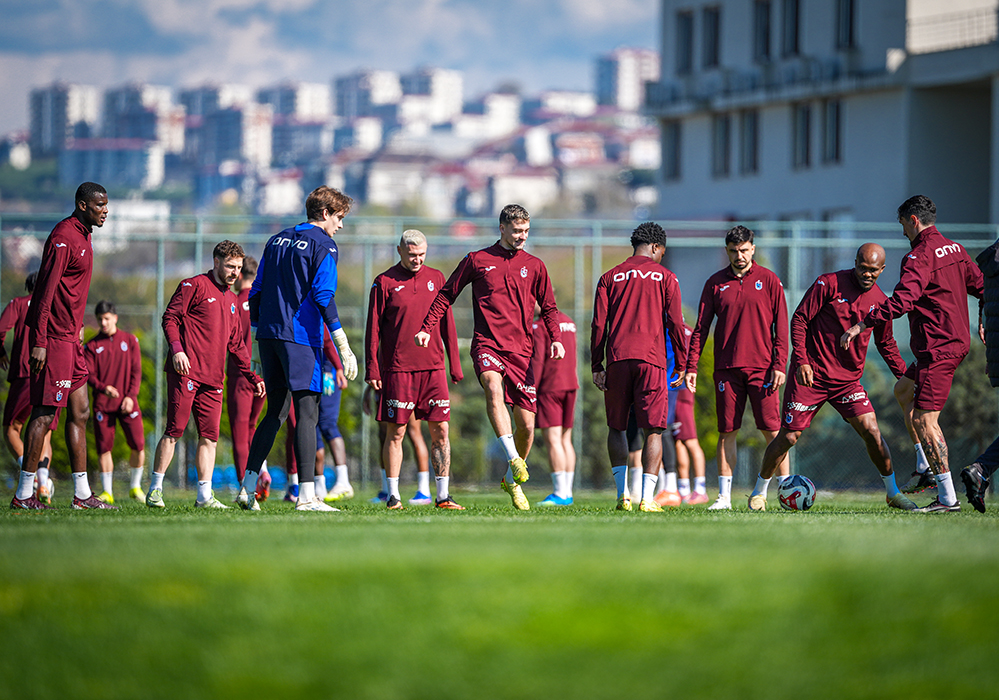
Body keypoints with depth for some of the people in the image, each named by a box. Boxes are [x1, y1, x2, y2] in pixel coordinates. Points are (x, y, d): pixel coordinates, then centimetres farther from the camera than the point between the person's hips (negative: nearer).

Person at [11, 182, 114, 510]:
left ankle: (83, 494, 12)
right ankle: (23, 494, -4)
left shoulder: (82, 236, 16)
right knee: (44, 414, -7)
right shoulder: (64, 237, -14)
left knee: (79, 413, 9)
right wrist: (39, 342, -22)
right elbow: (46, 290, -19)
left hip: (70, 338, 10)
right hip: (54, 338, -10)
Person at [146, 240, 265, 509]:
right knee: (174, 430, -8)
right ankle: (155, 490, -2)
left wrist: (252, 376, 21)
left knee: (209, 436, 1)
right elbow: (170, 318, -6)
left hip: (213, 378, 7)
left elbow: (235, 343, 28)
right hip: (185, 372, -7)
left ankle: (204, 496, 2)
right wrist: (176, 349, -21)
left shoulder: (230, 299, 23)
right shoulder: (194, 286, 1)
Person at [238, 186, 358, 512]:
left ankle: (248, 487, 10)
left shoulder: (277, 241, 18)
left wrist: (259, 328, 23)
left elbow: (256, 292, 17)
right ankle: (306, 495, -14)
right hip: (301, 337, -7)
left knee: (276, 411, 15)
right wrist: (344, 348, -14)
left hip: (269, 335, 7)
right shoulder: (323, 246, -4)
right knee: (307, 412, -7)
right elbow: (323, 298, -13)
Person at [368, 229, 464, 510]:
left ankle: (443, 495, 3)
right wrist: (372, 369, -5)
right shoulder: (385, 282, 1)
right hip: (397, 369, -3)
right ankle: (393, 495, 6)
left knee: (440, 430, -1)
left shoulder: (436, 278, 11)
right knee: (396, 432, -1)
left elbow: (447, 323, 14)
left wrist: (455, 365, 10)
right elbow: (373, 328, 1)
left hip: (433, 367, 3)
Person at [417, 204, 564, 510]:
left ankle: (512, 480, 22)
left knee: (526, 424, -1)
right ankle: (513, 459, -41)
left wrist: (556, 338, -1)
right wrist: (427, 328, 4)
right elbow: (447, 294, 13)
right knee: (493, 386, -35)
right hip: (487, 344, -2)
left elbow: (548, 307, 17)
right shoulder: (477, 260, 7)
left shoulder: (534, 266, 12)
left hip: (521, 350, 2)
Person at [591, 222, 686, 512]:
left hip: (617, 358, 2)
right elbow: (675, 324, 2)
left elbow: (598, 324, 6)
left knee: (616, 427, 13)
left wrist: (596, 366, 8)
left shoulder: (610, 277, 12)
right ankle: (647, 498, -10)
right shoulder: (665, 277, 7)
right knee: (653, 431, 0)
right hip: (652, 359, -2)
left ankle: (622, 494, 4)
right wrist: (681, 366, 8)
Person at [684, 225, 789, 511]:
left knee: (772, 430, -5)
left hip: (762, 368, -2)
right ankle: (724, 496, 6)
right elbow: (701, 327, 10)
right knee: (726, 431, 2)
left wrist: (779, 365, -6)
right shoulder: (716, 283, 9)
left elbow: (781, 326, 3)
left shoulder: (768, 281, 4)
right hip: (727, 368, 2)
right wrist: (691, 366, 2)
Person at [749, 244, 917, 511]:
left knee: (871, 431, -12)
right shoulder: (829, 284, -10)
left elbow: (886, 343, 17)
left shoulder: (880, 301, 4)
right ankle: (759, 491, 19)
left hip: (847, 379, 3)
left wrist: (904, 376, 6)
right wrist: (801, 361, -18)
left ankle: (893, 492, 3)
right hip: (810, 374, -3)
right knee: (788, 437, -1)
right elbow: (799, 319, -8)